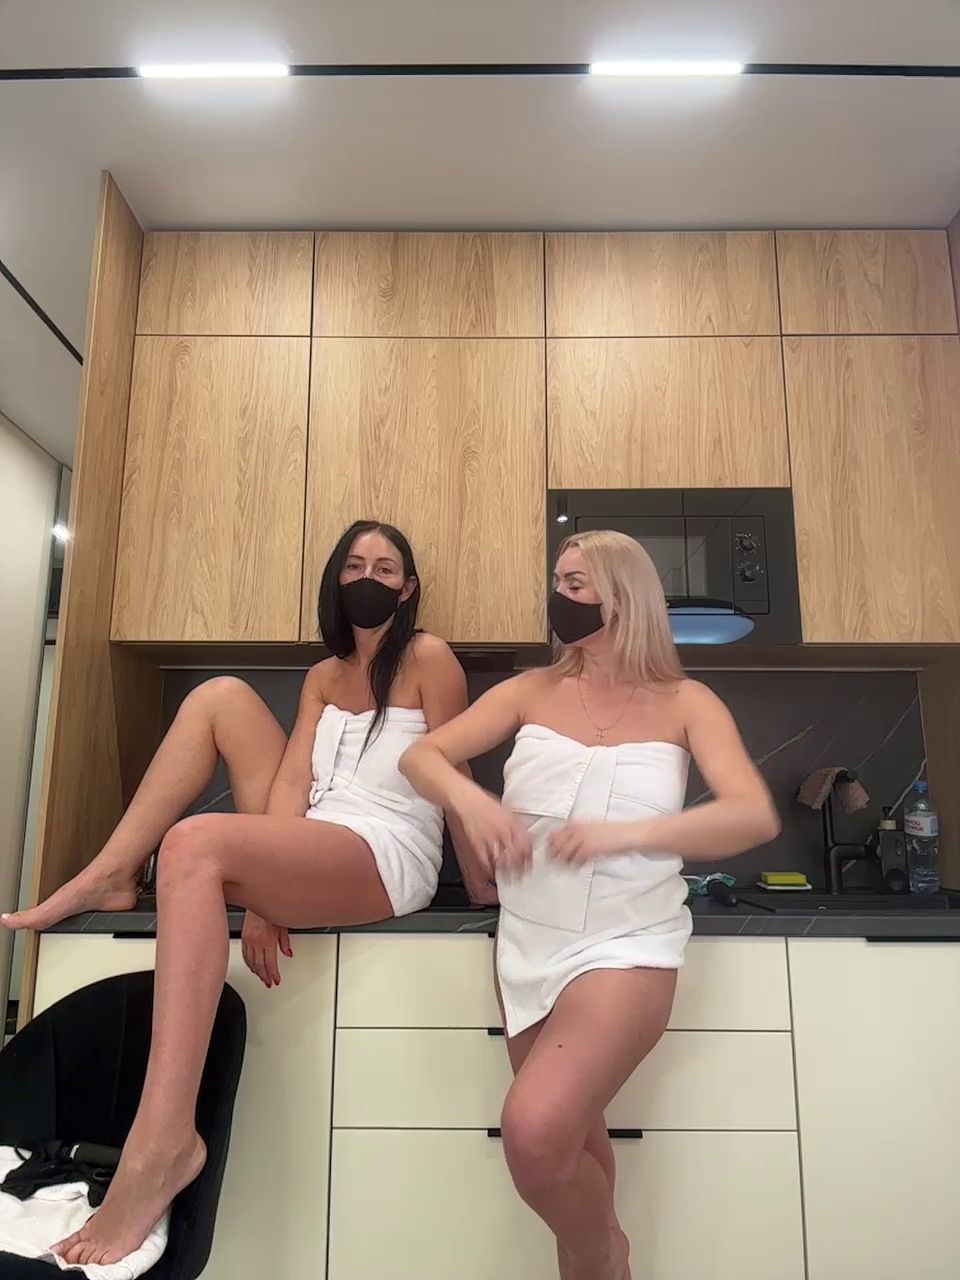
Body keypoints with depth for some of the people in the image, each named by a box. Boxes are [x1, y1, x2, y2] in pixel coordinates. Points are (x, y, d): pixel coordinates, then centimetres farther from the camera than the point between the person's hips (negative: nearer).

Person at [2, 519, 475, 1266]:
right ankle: (107, 878, -3)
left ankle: (163, 1141, -34)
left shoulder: (430, 658, -2)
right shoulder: (324, 676, 17)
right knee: (223, 696, -1)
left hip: (388, 859, -7)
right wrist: (261, 892, -9)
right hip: (308, 847, 7)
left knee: (197, 844, -31)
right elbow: (291, 780, 3)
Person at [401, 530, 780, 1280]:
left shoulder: (685, 704, -3)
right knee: (574, 1144, 19)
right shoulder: (530, 692, 3)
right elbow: (420, 756, 0)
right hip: (527, 942, 4)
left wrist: (626, 833, -27)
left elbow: (757, 817, -14)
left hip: (628, 946, -3)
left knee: (535, 1131, -19)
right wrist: (471, 800, -22)